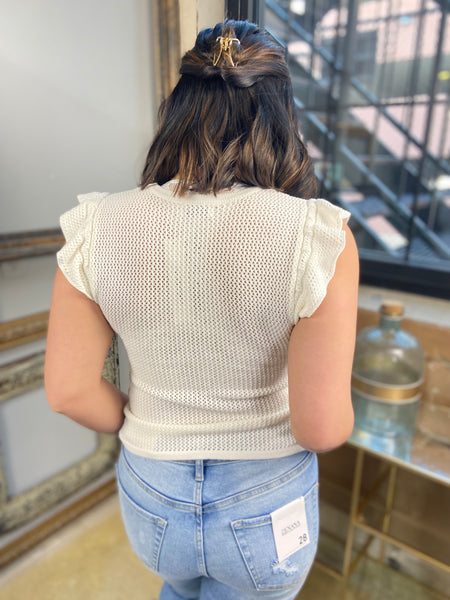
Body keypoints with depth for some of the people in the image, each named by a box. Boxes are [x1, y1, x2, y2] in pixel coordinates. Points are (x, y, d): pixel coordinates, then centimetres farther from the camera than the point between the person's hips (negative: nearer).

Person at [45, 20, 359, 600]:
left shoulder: (97, 229, -17)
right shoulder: (316, 238, -25)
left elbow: (68, 389, -11)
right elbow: (322, 427, -23)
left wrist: (143, 427, 7)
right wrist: (339, 419, 1)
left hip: (151, 499, 2)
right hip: (266, 508, -1)